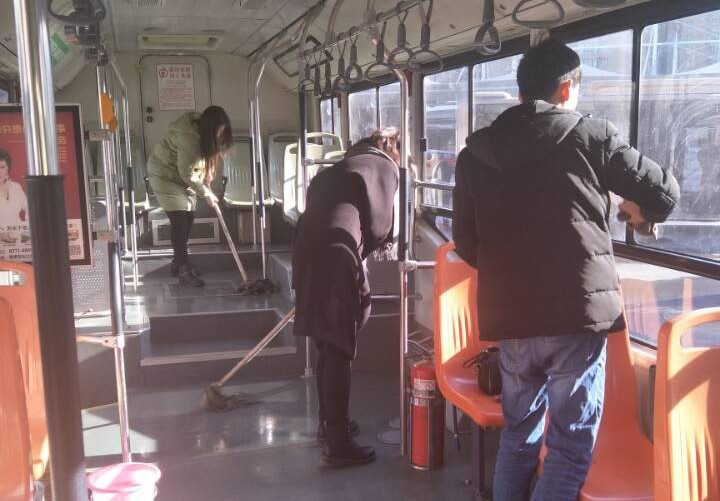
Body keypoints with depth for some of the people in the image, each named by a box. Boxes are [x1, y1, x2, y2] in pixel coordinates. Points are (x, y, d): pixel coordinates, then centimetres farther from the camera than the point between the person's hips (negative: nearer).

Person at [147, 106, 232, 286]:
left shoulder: (204, 133, -7)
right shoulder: (189, 137, -33)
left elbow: (207, 160, 4)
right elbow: (186, 173, -26)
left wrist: (207, 188, -6)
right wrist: (206, 193, -16)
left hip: (184, 176, 8)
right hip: (165, 175, -8)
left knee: (188, 218, 7)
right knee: (179, 220, -14)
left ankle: (177, 262, 20)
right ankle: (184, 270, -12)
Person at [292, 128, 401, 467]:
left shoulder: (348, 163, 30)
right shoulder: (385, 166, 7)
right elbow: (378, 225, -1)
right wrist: (384, 241, 21)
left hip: (309, 251, 8)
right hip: (335, 256, -8)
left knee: (328, 348, 19)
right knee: (339, 352, -2)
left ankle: (329, 425, 32)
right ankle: (337, 445, 5)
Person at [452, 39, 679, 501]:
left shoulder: (476, 151, 7)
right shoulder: (591, 135, -2)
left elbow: (466, 242, 10)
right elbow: (665, 192, 5)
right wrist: (640, 212, 27)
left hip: (509, 315, 4)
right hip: (577, 310, -4)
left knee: (519, 432, 20)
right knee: (572, 442, 6)